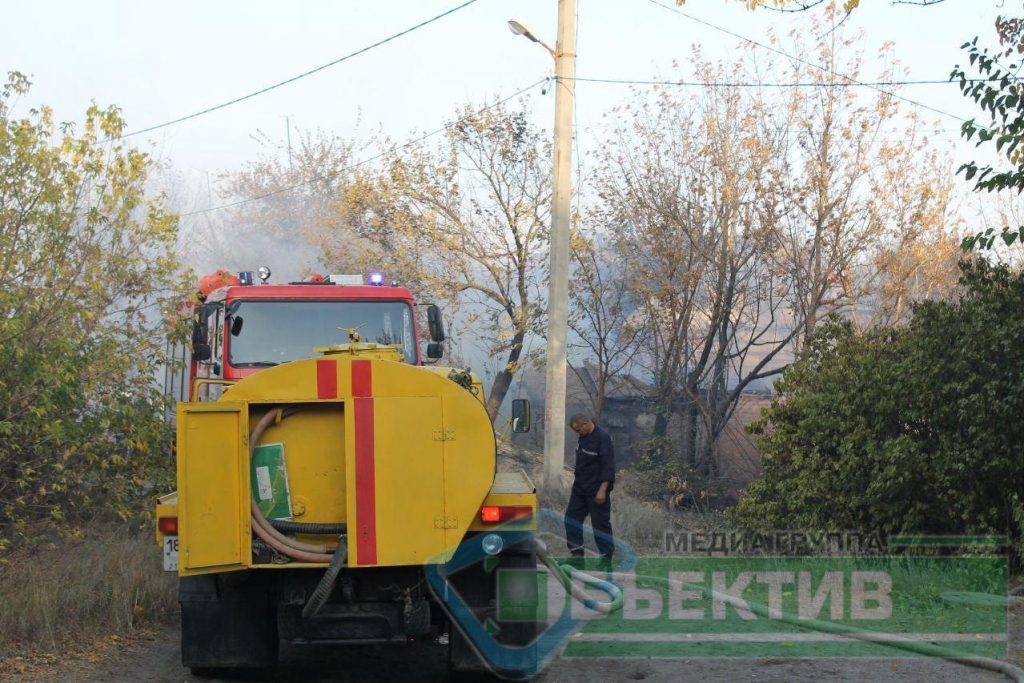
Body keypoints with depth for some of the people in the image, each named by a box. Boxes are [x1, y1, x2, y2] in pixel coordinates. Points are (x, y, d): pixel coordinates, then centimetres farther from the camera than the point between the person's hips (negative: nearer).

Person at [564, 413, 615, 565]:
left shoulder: (602, 438, -19)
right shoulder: (583, 437, 7)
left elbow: (608, 466, -22)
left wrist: (603, 490, -26)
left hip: (596, 490, -9)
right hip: (580, 487, 9)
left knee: (600, 523, -1)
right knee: (572, 517, 8)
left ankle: (606, 556, 10)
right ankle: (576, 551, 17)